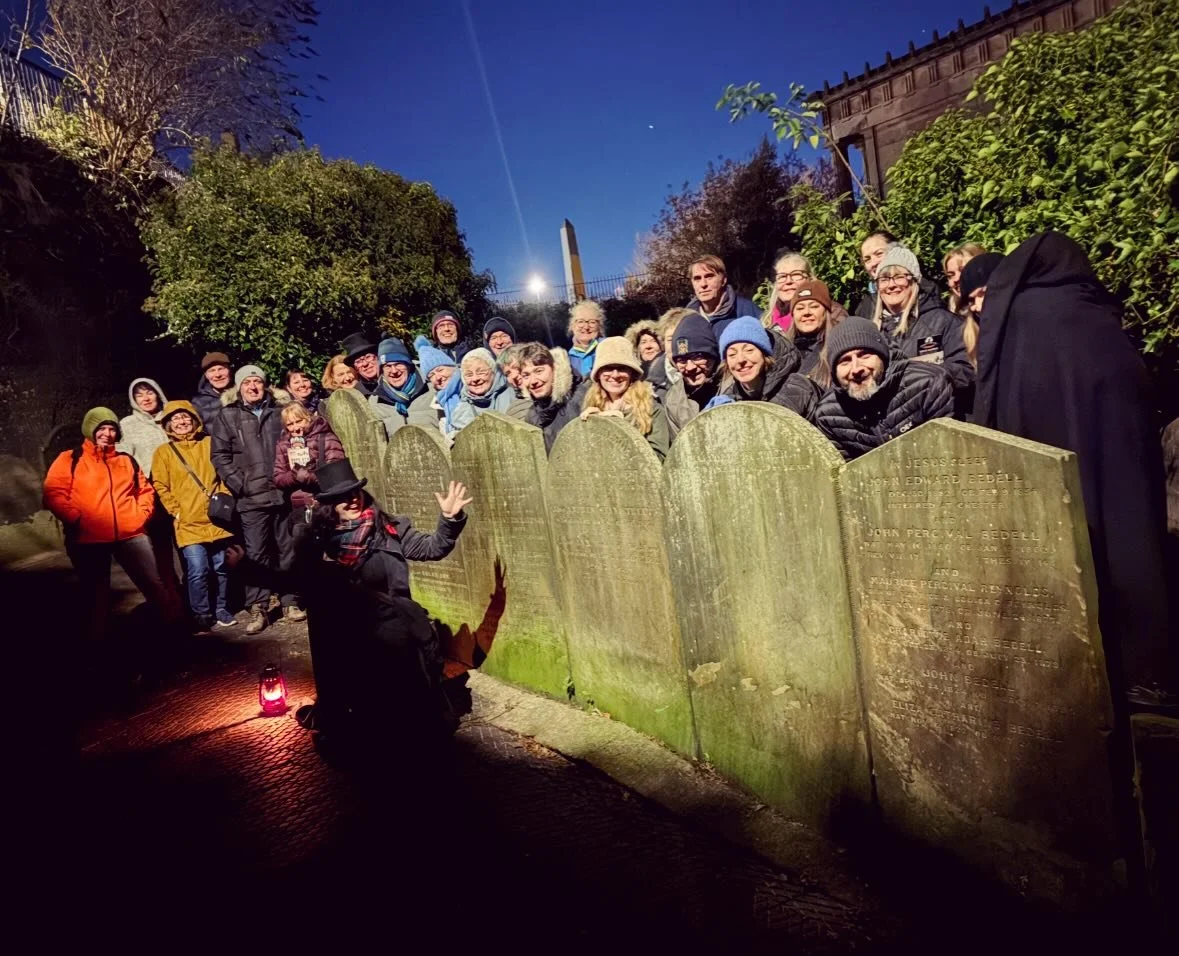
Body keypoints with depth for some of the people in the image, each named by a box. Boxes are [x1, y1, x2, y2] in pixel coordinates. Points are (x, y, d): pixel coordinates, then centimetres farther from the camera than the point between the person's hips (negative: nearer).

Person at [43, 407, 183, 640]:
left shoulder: (127, 461, 16)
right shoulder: (70, 459, 5)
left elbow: (145, 490, 22)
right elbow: (53, 493, -3)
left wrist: (141, 514, 5)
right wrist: (75, 519, -14)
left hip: (130, 535, 2)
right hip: (87, 538, -2)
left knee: (154, 584, 2)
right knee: (96, 594, 10)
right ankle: (98, 634, 22)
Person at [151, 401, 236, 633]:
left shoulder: (210, 444, 10)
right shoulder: (163, 452, 4)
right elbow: (160, 487, 1)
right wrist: (176, 512, -8)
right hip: (189, 524, -2)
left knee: (221, 568, 10)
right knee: (197, 571, -9)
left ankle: (221, 610, 25)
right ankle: (201, 616, 5)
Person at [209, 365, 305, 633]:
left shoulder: (280, 411, 13)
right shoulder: (227, 416, 6)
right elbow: (220, 455, 2)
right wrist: (238, 484, -8)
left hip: (284, 493, 2)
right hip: (251, 498, -2)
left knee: (288, 550, 7)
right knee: (256, 554, -3)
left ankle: (290, 603, 17)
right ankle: (257, 609, 5)